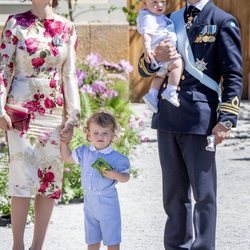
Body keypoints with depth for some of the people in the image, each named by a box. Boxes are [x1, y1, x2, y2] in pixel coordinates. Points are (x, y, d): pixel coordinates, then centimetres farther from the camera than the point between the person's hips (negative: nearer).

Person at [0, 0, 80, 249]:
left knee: (51, 179, 3)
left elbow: (70, 75, 9)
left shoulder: (66, 28, 7)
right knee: (23, 179, -7)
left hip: (54, 113, 3)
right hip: (21, 111, -3)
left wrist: (72, 115, 4)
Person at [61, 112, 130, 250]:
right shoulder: (84, 153, 0)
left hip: (107, 202, -5)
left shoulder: (116, 158, -14)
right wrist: (64, 143, 6)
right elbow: (67, 157, 16)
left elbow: (126, 177, -9)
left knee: (111, 239, 3)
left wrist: (116, 175, -28)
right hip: (89, 201, 5)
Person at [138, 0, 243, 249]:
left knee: (203, 193, -2)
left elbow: (233, 76, -4)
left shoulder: (223, 22, -1)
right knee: (174, 193, 12)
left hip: (199, 119, -6)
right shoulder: (170, 20, 15)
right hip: (167, 117, 6)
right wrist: (156, 57, -9)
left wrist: (226, 119, -13)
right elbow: (144, 69, 15)